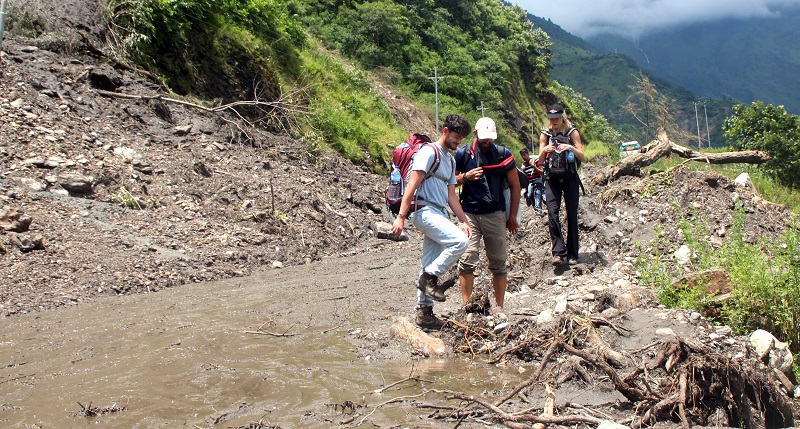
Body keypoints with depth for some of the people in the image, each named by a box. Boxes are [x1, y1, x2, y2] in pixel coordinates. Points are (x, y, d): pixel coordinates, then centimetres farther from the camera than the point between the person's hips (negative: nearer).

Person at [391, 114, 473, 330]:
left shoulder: (450, 160, 21)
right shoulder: (429, 152, -6)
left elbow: (451, 195, 22)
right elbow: (412, 185, -14)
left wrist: (464, 221, 12)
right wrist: (401, 217, -20)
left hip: (439, 215, 9)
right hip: (424, 211, -9)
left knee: (430, 267, 9)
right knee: (460, 241, -25)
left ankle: (424, 312, 16)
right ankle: (430, 277, -10)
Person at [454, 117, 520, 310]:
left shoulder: (503, 154, 2)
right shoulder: (463, 154, 1)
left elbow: (515, 186, 7)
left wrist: (513, 216, 5)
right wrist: (466, 177, -11)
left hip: (495, 214, 1)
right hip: (470, 213, -1)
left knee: (498, 263, 7)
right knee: (467, 260, -11)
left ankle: (499, 307, 17)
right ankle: (466, 306, -3)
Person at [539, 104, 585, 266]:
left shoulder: (572, 132, 2)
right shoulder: (545, 134, 5)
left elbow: (582, 156, -2)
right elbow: (540, 160, 3)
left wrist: (571, 148, -22)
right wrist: (544, 151, -19)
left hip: (570, 178, -1)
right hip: (553, 179, 1)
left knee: (572, 215, 1)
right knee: (552, 213, -15)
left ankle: (572, 254, 10)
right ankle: (558, 252, -17)